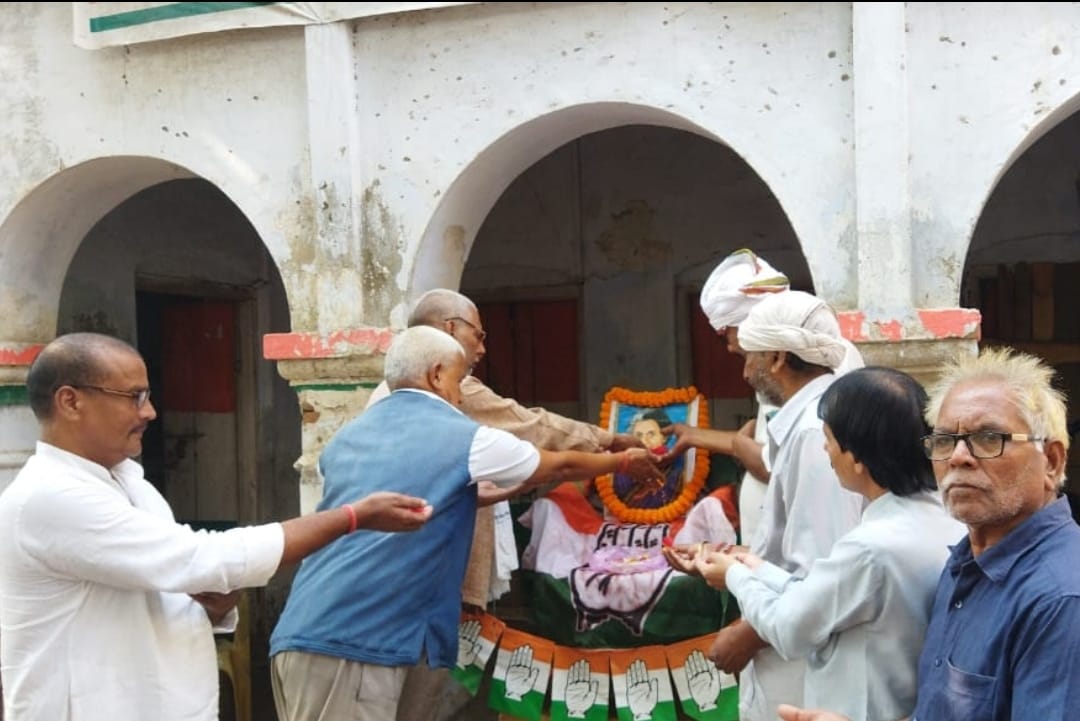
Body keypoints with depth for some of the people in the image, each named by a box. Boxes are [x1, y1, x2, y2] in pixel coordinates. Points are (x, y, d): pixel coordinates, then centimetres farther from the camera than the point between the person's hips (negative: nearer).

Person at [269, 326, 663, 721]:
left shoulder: (348, 437, 19)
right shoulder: (460, 437, 1)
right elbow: (560, 466, 16)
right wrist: (624, 462, 34)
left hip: (302, 633, 8)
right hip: (352, 642, -7)